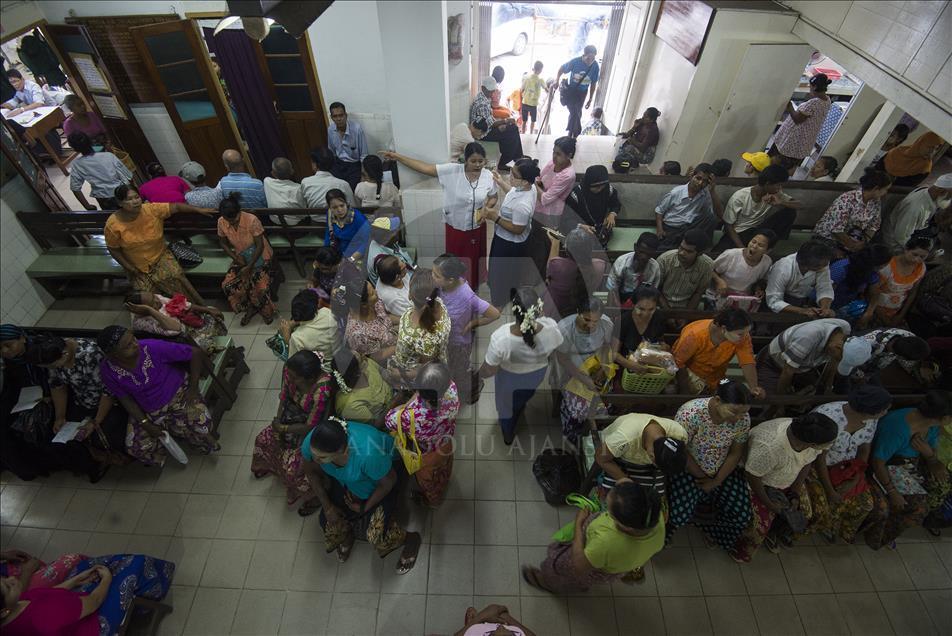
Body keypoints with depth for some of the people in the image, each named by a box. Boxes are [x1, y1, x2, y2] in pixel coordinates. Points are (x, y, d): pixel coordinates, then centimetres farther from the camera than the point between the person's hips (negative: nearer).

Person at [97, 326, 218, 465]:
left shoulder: (154, 348, -27)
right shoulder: (107, 370, -17)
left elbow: (197, 353, -20)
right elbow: (125, 398, -3)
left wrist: (193, 388, -17)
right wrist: (146, 424, -11)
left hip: (179, 392, -3)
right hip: (147, 411, 3)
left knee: (201, 426, -25)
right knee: (136, 448, -14)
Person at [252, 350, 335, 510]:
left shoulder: (321, 392, -42)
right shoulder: (290, 369, -23)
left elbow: (310, 427, -27)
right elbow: (284, 395, -4)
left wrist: (282, 428, -15)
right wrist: (277, 422, -8)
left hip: (313, 427, -7)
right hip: (294, 414, 7)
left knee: (292, 466, -10)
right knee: (264, 439, 15)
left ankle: (315, 497, 19)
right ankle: (270, 466, 50)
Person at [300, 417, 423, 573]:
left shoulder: (367, 453, -45)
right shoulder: (310, 443, -31)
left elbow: (388, 482, -24)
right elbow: (312, 472, -6)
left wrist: (365, 507, -10)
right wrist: (327, 506, -5)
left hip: (378, 483, -5)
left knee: (376, 535, -13)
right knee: (330, 526, 3)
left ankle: (411, 539, 18)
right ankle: (346, 537, 39)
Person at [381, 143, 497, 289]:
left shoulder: (488, 176, -13)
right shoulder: (451, 170, -19)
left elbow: (493, 197, 2)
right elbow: (425, 168, -22)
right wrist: (397, 157, -26)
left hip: (477, 227, 1)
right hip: (455, 226, -1)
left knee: (475, 257, 20)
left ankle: (473, 284, 46)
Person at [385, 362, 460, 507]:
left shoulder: (412, 416, -49)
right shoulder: (451, 388, -40)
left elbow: (390, 420, -24)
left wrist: (414, 397, -25)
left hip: (425, 455, -4)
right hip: (446, 444, 4)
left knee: (426, 479, 33)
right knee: (443, 469, 39)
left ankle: (431, 500, 66)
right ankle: (442, 488, 73)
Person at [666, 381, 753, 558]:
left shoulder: (743, 418, -17)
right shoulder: (691, 412, -32)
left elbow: (736, 453, -5)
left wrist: (716, 481, -7)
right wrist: (701, 477, -11)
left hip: (724, 470, 5)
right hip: (689, 468, -4)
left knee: (743, 516, -4)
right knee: (679, 515, -19)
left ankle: (706, 523, 27)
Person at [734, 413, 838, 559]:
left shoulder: (811, 436, -24)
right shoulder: (768, 447, -43)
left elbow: (807, 463, -4)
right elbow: (753, 477, -26)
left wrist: (796, 494, -4)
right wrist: (769, 504, -13)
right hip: (760, 480, -6)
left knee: (805, 511, 6)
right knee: (760, 521, -10)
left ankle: (772, 533, 32)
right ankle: (741, 550, 20)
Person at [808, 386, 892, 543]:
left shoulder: (871, 419, -13)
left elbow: (865, 449, 2)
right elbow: (819, 458, -24)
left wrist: (854, 481, -6)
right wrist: (829, 490, -17)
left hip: (845, 466, 7)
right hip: (814, 464, -7)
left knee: (865, 503, -2)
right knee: (821, 508, -17)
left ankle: (843, 531, 27)